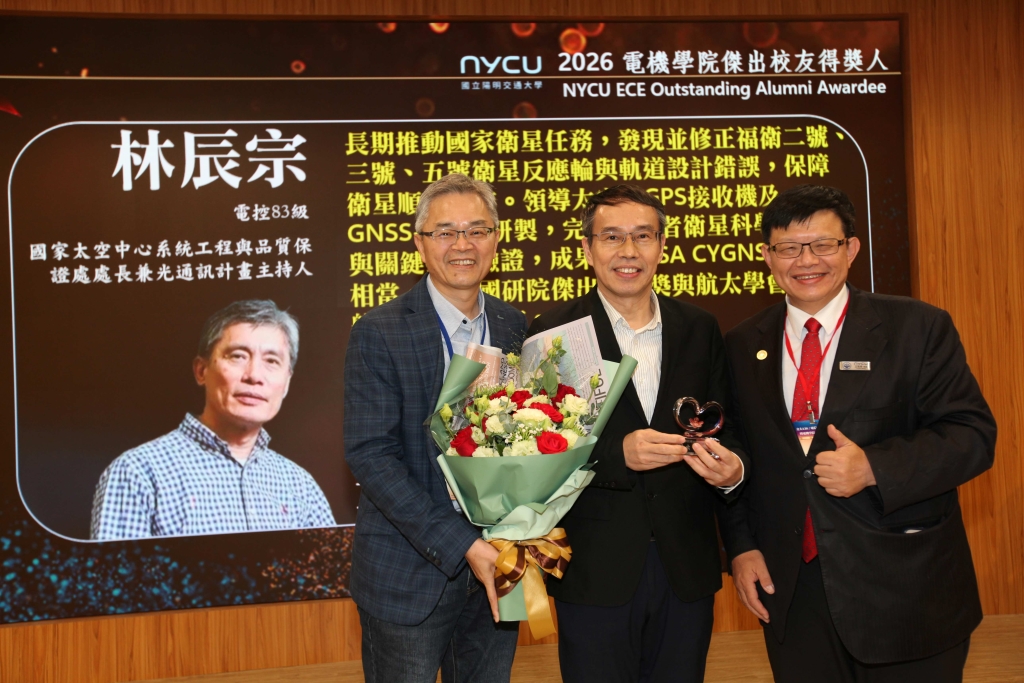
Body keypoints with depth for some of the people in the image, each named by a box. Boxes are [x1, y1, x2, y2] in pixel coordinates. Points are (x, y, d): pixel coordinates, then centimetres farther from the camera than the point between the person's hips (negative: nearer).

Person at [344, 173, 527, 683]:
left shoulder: (515, 326, 3)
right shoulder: (379, 333, -12)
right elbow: (369, 454, -16)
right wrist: (461, 546, -21)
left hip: (492, 566, 4)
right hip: (409, 574, -4)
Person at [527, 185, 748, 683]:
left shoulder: (700, 330, 6)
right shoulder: (553, 334, -5)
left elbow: (724, 430, 7)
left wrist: (731, 470, -14)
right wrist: (618, 454, -23)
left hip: (687, 570, 3)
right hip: (594, 574, -3)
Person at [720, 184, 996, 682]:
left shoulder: (918, 328, -3)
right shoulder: (743, 347, 6)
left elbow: (973, 434, -8)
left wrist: (874, 468, -20)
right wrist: (741, 546, 2)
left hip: (906, 590, -2)